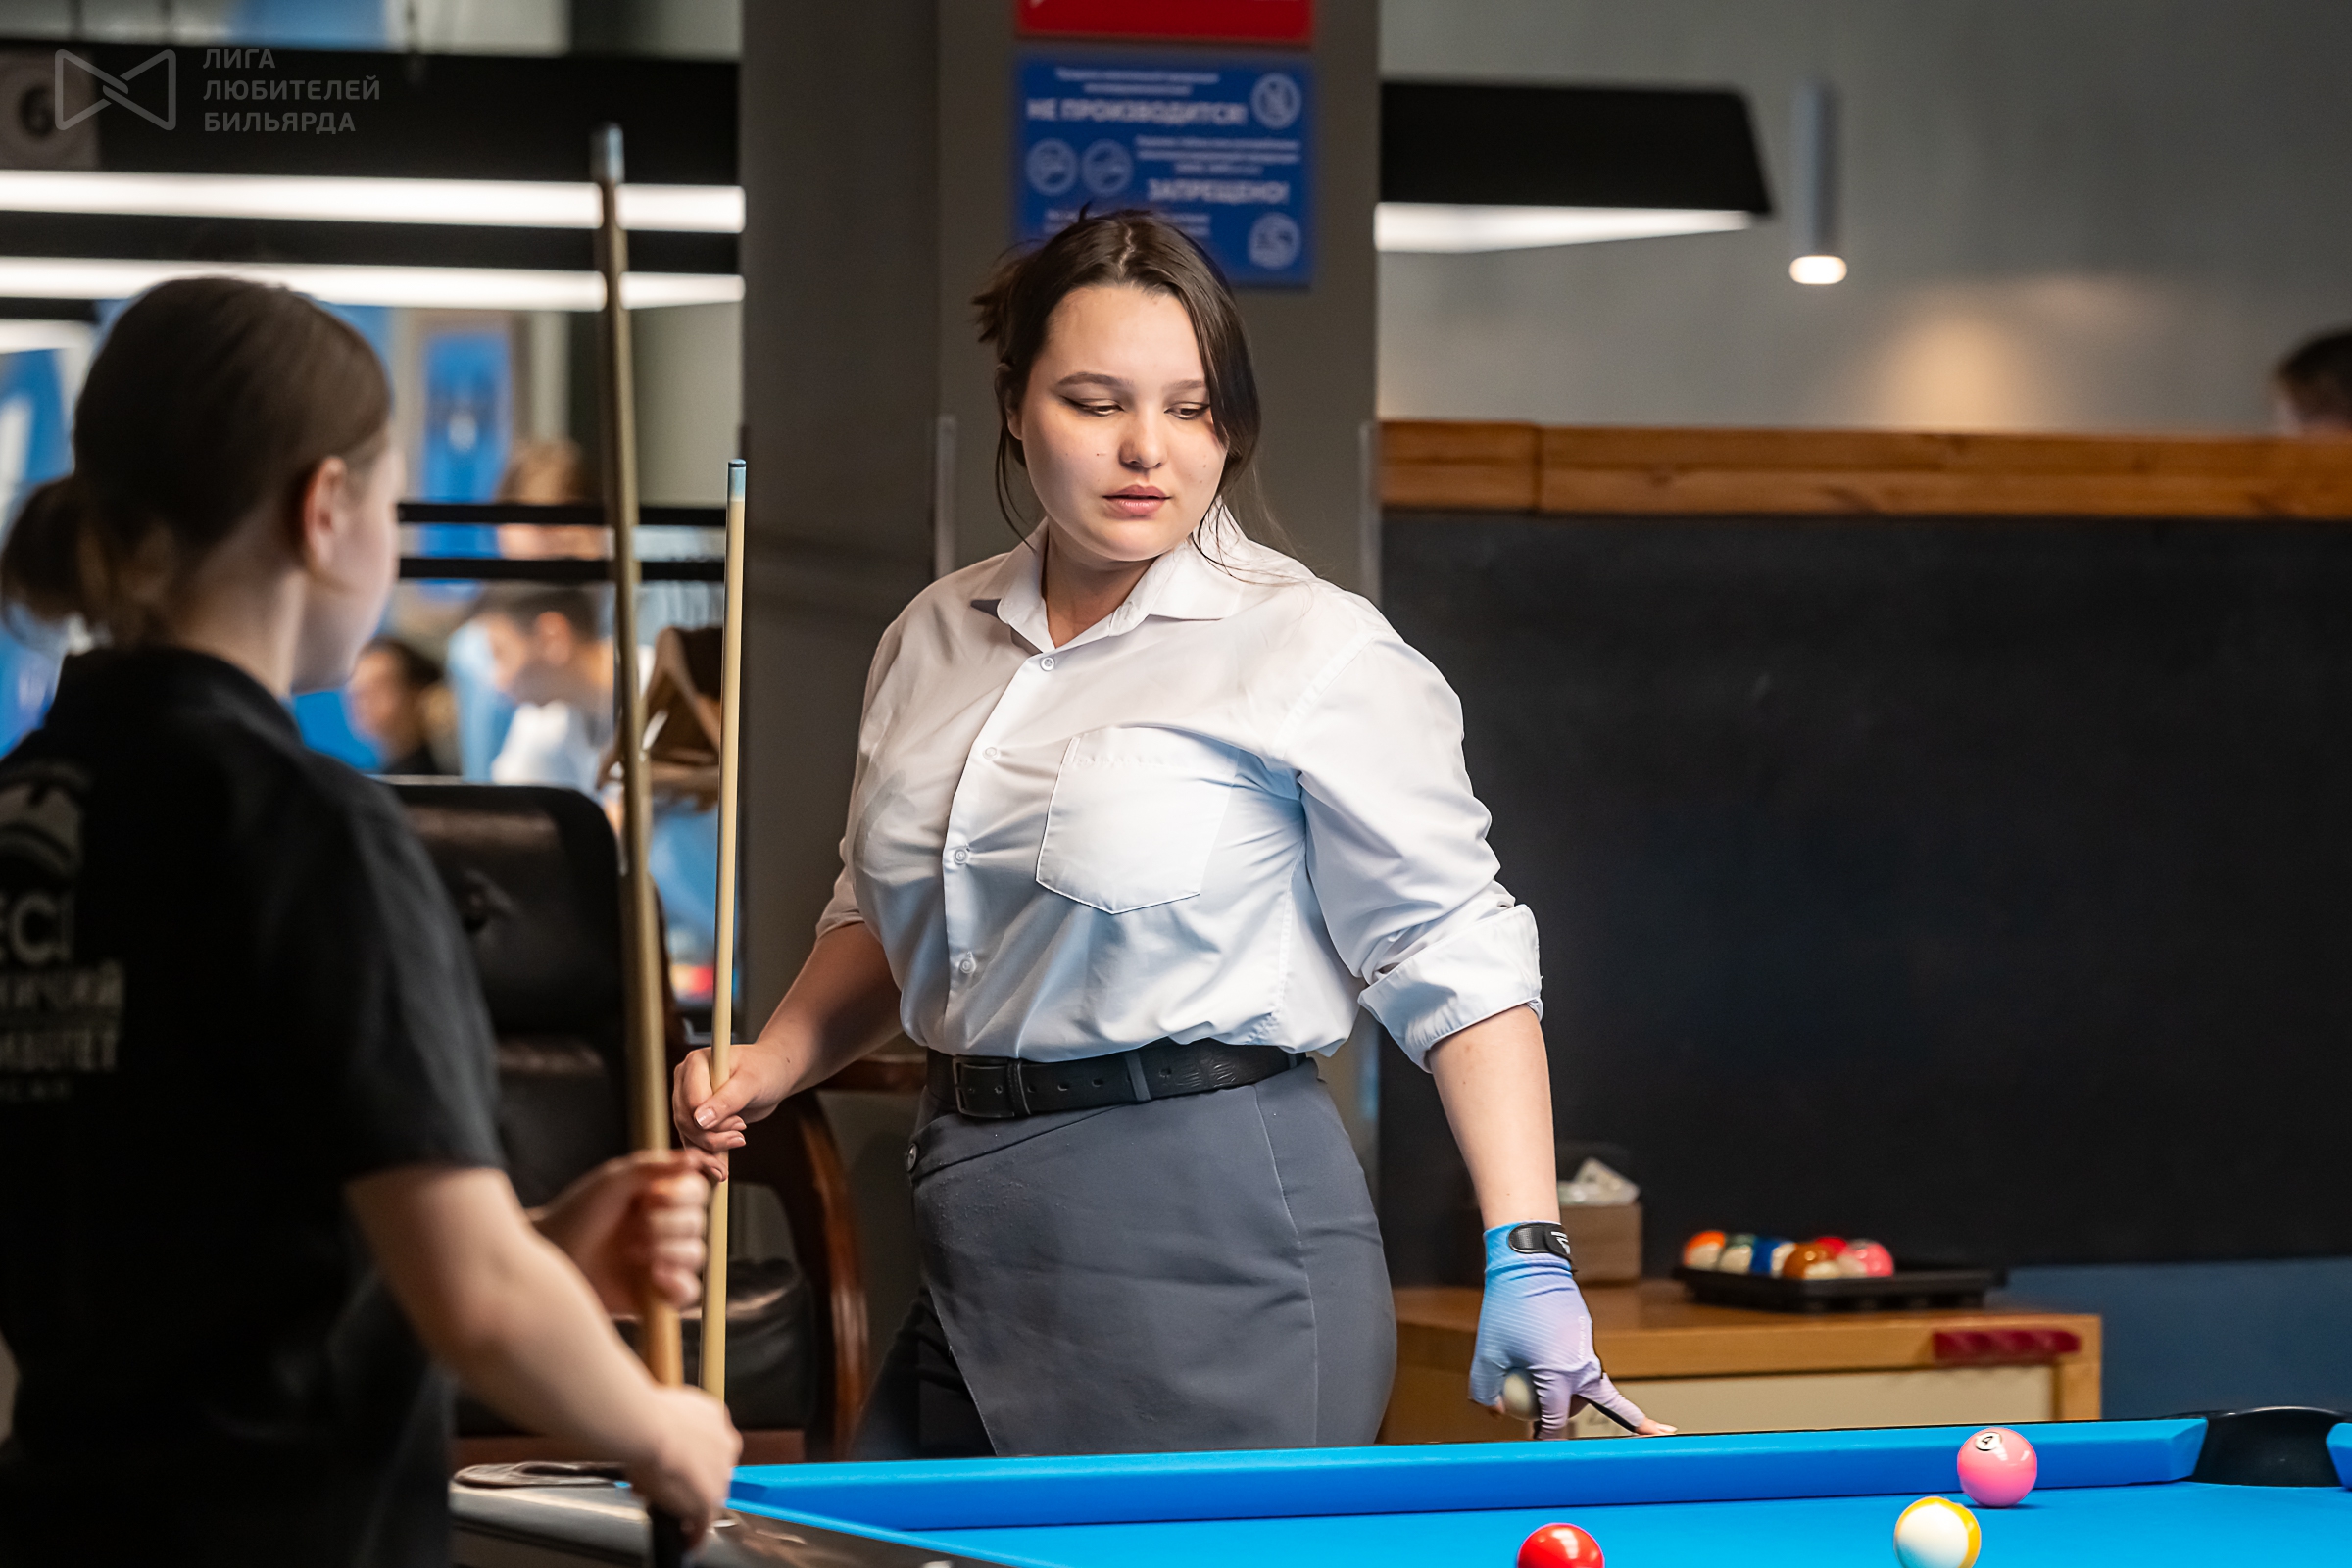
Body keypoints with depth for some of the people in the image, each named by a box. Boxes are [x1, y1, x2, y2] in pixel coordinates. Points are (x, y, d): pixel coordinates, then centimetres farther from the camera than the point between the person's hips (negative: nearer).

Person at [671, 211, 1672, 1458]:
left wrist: (1527, 1254, -18)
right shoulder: (934, 641, 11)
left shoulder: (1317, 652, -8)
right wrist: (773, 1063, 9)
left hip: (1213, 1228, -6)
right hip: (975, 1234, 6)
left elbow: (1453, 957, -10)